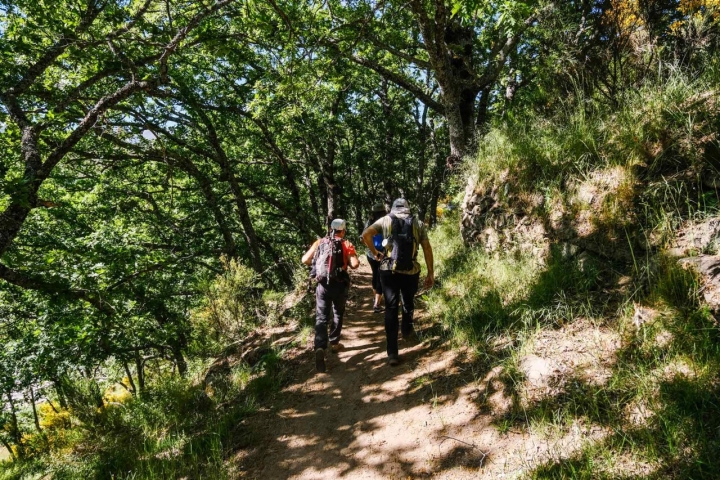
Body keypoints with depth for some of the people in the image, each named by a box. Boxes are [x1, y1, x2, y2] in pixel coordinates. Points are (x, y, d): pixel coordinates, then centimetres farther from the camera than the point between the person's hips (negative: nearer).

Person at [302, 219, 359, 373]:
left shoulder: (319, 242, 5)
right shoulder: (346, 244, -1)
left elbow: (305, 260, 3)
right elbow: (355, 264, -13)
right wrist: (350, 257, 9)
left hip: (322, 285, 1)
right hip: (339, 285, -1)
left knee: (321, 318, -1)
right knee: (338, 314, 23)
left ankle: (320, 347, -20)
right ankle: (334, 342, 30)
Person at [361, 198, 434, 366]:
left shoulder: (385, 220, 7)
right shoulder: (418, 223, 9)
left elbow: (366, 234, -5)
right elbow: (427, 249, 5)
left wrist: (375, 253, 8)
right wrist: (431, 273, 9)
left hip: (388, 270, -1)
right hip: (411, 271, 1)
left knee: (391, 309, 4)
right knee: (408, 302, 26)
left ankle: (392, 353, 3)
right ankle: (407, 330, 50)